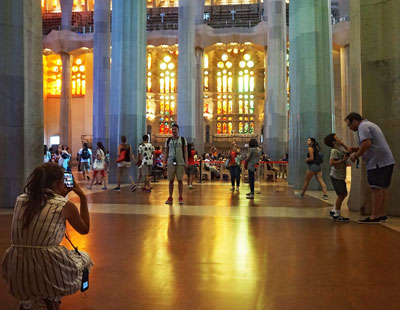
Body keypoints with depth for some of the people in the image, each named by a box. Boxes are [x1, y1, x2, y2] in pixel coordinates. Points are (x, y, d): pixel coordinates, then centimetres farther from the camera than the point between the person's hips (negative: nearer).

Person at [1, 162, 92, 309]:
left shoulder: (21, 199, 6)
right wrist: (83, 198, 13)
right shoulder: (65, 205, -6)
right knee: (84, 257, 25)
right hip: (48, 272, -5)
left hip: (17, 273, 5)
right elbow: (85, 229, 11)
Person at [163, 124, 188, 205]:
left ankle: (180, 197, 11)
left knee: (180, 180, 2)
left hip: (180, 163, -2)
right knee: (171, 180, 4)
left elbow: (185, 152, 3)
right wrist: (164, 162, 1)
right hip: (170, 163, 2)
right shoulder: (168, 140, 10)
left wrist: (186, 162, -7)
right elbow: (166, 152, 12)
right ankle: (170, 197, 12)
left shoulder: (183, 139, 4)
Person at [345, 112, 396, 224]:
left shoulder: (363, 126, -8)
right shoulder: (370, 124, 25)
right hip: (387, 161, 11)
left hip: (378, 162, -11)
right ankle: (382, 214, 18)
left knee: (377, 189, -8)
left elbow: (367, 143, -23)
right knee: (384, 188, 12)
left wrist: (356, 155, -12)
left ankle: (375, 217, -5)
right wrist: (355, 149, 16)